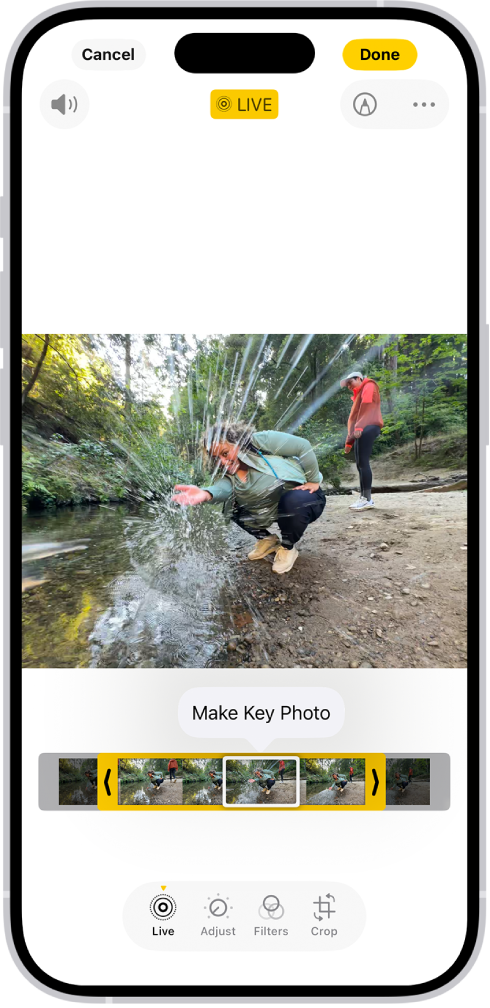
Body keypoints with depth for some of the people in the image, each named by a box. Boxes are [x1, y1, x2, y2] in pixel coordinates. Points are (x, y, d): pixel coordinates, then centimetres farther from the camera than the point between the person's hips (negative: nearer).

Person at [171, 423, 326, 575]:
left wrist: (313, 480, -15)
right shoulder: (228, 473, -6)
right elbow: (223, 488, -31)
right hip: (271, 512, 6)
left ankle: (288, 547, -10)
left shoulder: (261, 441, -21)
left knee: (293, 500, -38)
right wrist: (206, 494, -54)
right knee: (231, 506, -6)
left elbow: (303, 446, -17)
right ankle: (267, 539, 12)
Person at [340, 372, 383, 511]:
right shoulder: (358, 395, 32)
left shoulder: (369, 386, 5)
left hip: (368, 428, -9)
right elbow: (353, 418, 27)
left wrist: (359, 427, -23)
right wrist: (349, 441, 23)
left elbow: (366, 407, -11)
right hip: (362, 431, 9)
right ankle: (363, 498, 5)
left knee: (363, 463, -15)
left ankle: (367, 499, -17)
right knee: (360, 465, 5)